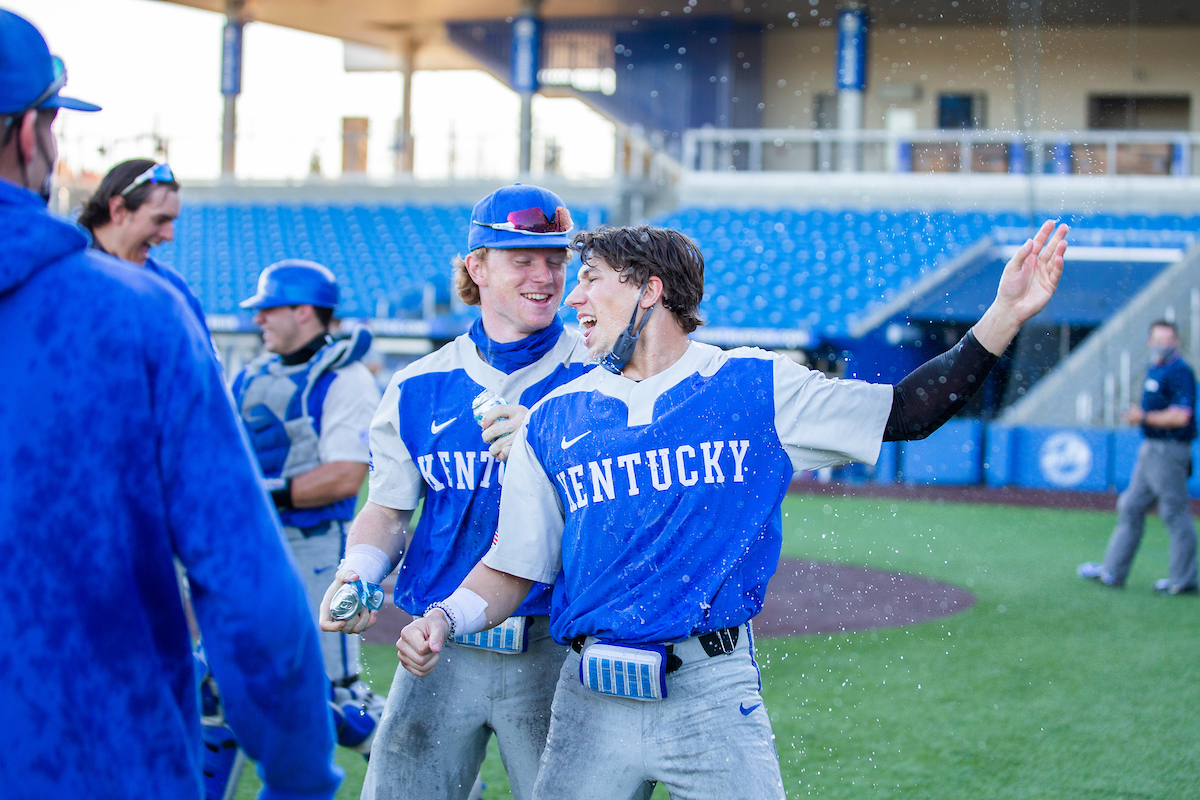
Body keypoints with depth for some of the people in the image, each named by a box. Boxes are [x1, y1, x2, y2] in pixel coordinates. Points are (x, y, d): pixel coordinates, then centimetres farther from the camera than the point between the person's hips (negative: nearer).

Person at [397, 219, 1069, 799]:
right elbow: (511, 568, 11)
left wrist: (1006, 315, -4)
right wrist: (444, 619, -8)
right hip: (592, 704, 2)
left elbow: (908, 413, 4)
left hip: (713, 690, -2)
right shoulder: (553, 421, 9)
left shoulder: (756, 388, 3)